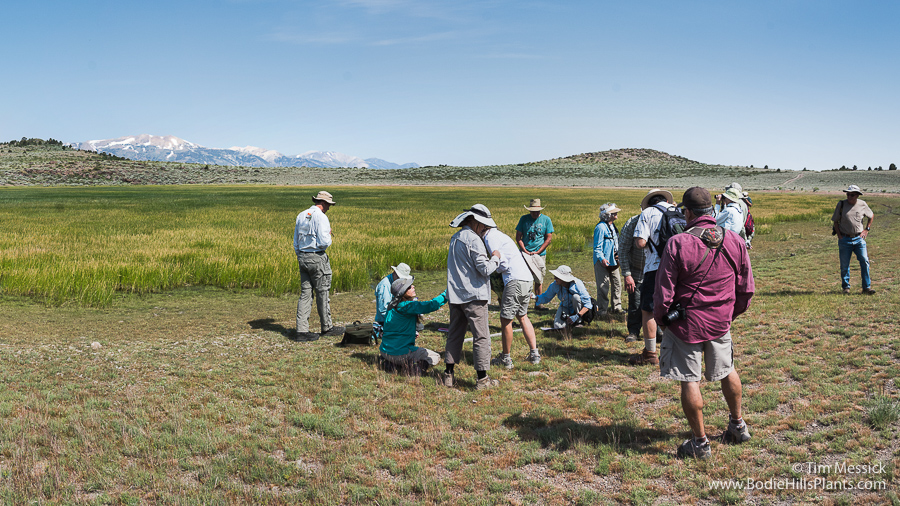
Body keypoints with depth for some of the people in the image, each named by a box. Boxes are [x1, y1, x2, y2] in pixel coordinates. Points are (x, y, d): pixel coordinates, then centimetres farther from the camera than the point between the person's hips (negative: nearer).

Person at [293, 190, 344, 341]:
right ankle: (327, 327, 17)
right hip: (317, 258, -7)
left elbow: (296, 242, 15)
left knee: (305, 293, 6)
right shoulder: (321, 217, -13)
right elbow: (323, 243, -20)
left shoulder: (301, 216, 11)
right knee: (322, 293, 5)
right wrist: (329, 236, 2)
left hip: (303, 257, 7)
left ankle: (302, 330, 3)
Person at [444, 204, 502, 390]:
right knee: (481, 336, -2)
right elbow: (485, 269, -18)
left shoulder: (455, 238, 14)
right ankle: (482, 379, 1)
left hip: (455, 295, 8)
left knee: (455, 334, 14)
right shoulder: (474, 240, -14)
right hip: (474, 295, -8)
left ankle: (449, 375, 16)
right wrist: (495, 258, 0)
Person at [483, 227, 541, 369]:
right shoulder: (501, 236, 25)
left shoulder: (490, 237, -4)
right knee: (522, 316, 22)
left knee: (505, 320, 3)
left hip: (515, 281, -10)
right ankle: (534, 354, 23)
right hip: (528, 279, 10)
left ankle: (505, 359, 13)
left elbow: (503, 264, -13)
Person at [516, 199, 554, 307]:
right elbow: (518, 237, 4)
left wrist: (537, 252, -7)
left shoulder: (546, 220, 3)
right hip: (525, 254, 0)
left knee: (539, 280, 3)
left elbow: (549, 238, 1)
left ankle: (538, 303, 12)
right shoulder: (524, 219, 5)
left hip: (540, 254, 0)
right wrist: (526, 251, -8)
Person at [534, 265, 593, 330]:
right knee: (558, 326, -24)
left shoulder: (577, 284, -32)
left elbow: (588, 304, -32)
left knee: (575, 296, -35)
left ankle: (579, 320, -13)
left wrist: (577, 316, -44)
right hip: (565, 307, 2)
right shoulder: (554, 285, -20)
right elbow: (546, 298, -4)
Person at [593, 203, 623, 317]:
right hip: (603, 262, -9)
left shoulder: (612, 226, 14)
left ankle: (616, 306, 24)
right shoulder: (601, 227, -15)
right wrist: (602, 258, -29)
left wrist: (619, 255, 22)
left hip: (613, 261, 9)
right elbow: (597, 246, -17)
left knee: (617, 283, 13)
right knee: (603, 286, -7)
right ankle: (602, 309, 2)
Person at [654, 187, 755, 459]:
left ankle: (700, 442, 13)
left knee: (690, 381, 5)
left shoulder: (677, 244, -18)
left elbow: (664, 291, -14)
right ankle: (738, 426, 39)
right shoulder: (736, 242, -3)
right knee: (727, 371, 24)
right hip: (721, 321, 5)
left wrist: (660, 318, 4)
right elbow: (746, 288, 5)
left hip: (686, 323, -5)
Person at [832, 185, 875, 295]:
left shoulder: (863, 205, 1)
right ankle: (846, 287, 18)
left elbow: (871, 216, 19)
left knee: (865, 262, -7)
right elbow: (835, 221, 6)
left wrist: (866, 230, 11)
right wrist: (839, 235, -2)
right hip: (845, 239, -1)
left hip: (859, 238, 1)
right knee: (844, 265, 4)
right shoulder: (841, 205, -3)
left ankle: (866, 287, -2)